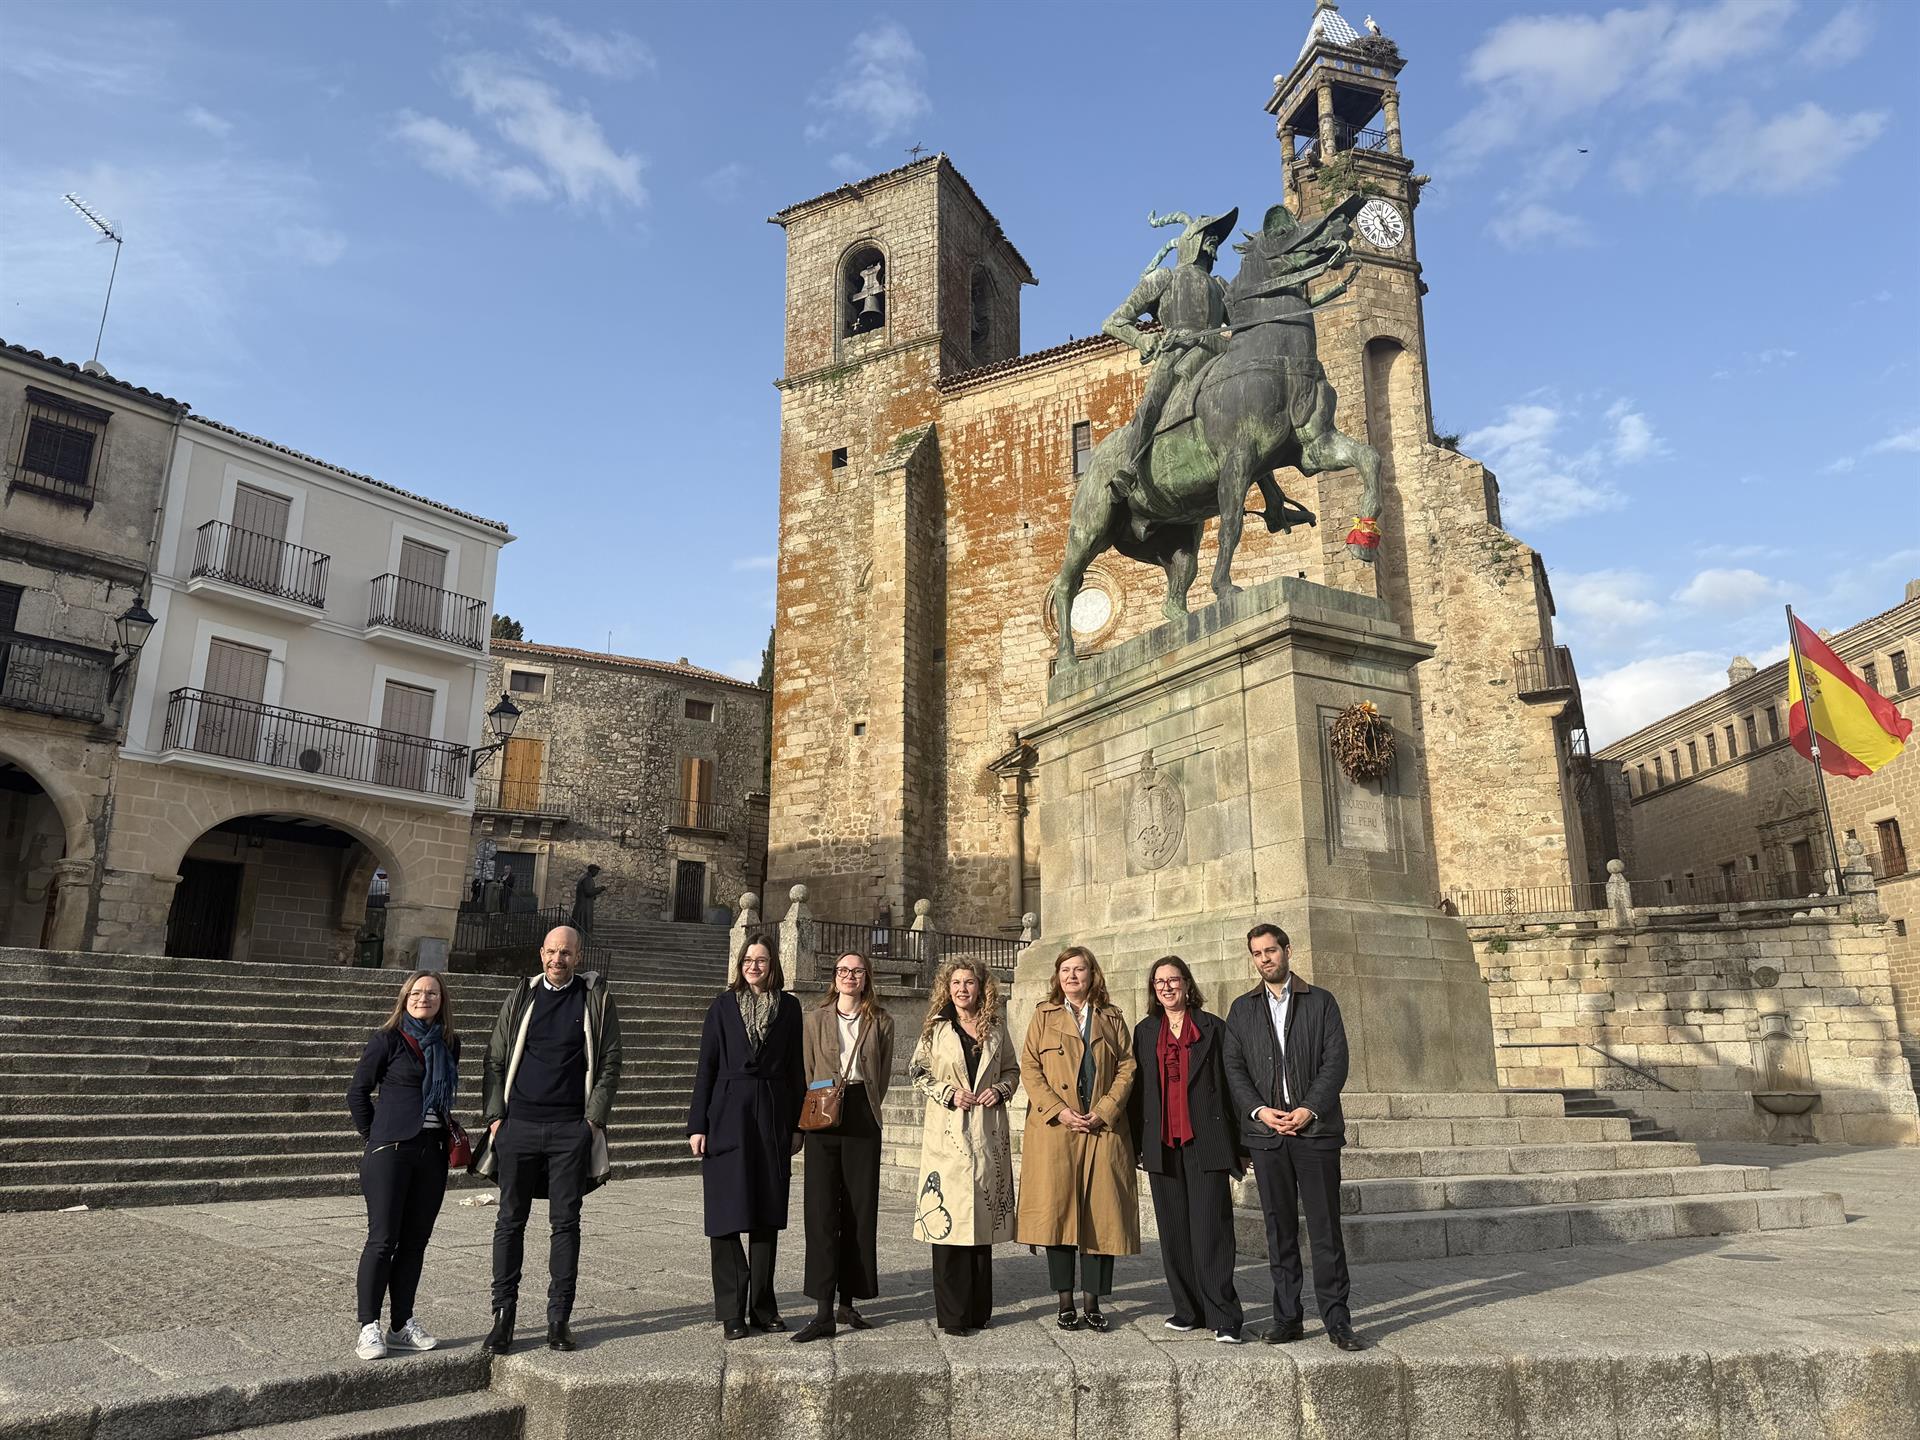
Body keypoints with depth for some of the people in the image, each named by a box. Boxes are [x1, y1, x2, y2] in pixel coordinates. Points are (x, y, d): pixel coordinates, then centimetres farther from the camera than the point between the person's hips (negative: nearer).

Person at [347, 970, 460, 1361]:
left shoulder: (449, 1044, 11)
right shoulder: (387, 1039, -4)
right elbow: (357, 1093, 1)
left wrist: (451, 1133, 11)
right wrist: (376, 1137, 2)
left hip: (433, 1151, 5)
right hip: (391, 1150, -5)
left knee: (415, 1240, 9)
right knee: (382, 1240, -4)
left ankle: (403, 1325, 17)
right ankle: (369, 1328, 5)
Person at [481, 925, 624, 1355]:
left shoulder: (596, 998, 3)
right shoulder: (520, 998, 9)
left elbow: (609, 1064, 3)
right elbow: (495, 1061, 12)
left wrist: (594, 1118, -5)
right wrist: (495, 1115, 2)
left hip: (571, 1128, -2)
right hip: (519, 1125, 2)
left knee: (566, 1223, 3)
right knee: (510, 1221, 6)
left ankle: (559, 1317, 12)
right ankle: (503, 1316, 15)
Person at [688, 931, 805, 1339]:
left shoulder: (788, 1006, 7)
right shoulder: (723, 1006, 3)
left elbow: (796, 1067, 9)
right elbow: (706, 1067, 2)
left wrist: (797, 1124, 5)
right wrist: (697, 1125, -4)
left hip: (772, 1118, 2)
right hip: (728, 1117, -2)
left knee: (767, 1216, 8)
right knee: (727, 1217, 0)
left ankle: (762, 1307, 18)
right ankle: (731, 1312, 8)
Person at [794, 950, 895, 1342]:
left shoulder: (881, 1022, 7)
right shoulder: (815, 1019, 7)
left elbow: (883, 1074, 10)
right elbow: (806, 1072, 8)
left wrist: (865, 1108, 4)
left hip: (862, 1121, 1)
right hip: (822, 1120, -1)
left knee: (860, 1210, 4)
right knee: (821, 1210, -5)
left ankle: (848, 1304, 16)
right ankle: (824, 1312, -2)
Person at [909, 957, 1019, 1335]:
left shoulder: (996, 1028, 10)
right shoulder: (936, 1027, 4)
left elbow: (1012, 1070, 16)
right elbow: (917, 1072, 5)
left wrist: (1000, 1090, -3)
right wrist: (949, 1092, -9)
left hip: (988, 1133, 2)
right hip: (948, 1133, -2)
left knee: (983, 1215, 6)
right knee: (947, 1217, -6)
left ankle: (978, 1310, 17)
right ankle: (952, 1314, 2)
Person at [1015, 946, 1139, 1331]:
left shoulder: (1112, 1018, 13)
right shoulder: (1044, 1015, 10)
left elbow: (1127, 1068, 6)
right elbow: (1029, 1068, 2)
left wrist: (1104, 1111, -8)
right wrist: (1059, 1111, -10)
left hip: (1103, 1129, 1)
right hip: (1054, 1129, -1)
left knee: (1101, 1215, 0)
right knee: (1057, 1212, -3)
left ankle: (1092, 1303, 10)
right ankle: (1065, 1302, 7)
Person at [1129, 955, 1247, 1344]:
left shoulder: (1212, 1028, 4)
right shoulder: (1144, 1032, 12)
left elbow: (1231, 1084, 2)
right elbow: (1138, 1089, 12)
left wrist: (1240, 1144, -1)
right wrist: (1138, 1144, 8)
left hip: (1205, 1142, -3)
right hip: (1162, 1145, 4)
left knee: (1211, 1228, -7)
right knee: (1174, 1231, 8)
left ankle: (1223, 1318, -2)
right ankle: (1188, 1310, 18)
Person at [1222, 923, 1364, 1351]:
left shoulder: (1320, 1001, 6)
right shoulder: (1242, 1009, 12)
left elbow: (1335, 1061, -1)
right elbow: (1234, 1068, 6)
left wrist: (1309, 1109, -12)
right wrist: (1259, 1110, -9)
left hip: (1315, 1128, -2)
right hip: (1266, 1132, 2)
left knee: (1325, 1228, 0)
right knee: (1280, 1229, 6)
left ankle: (1337, 1320, 8)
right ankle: (1286, 1318, 14)